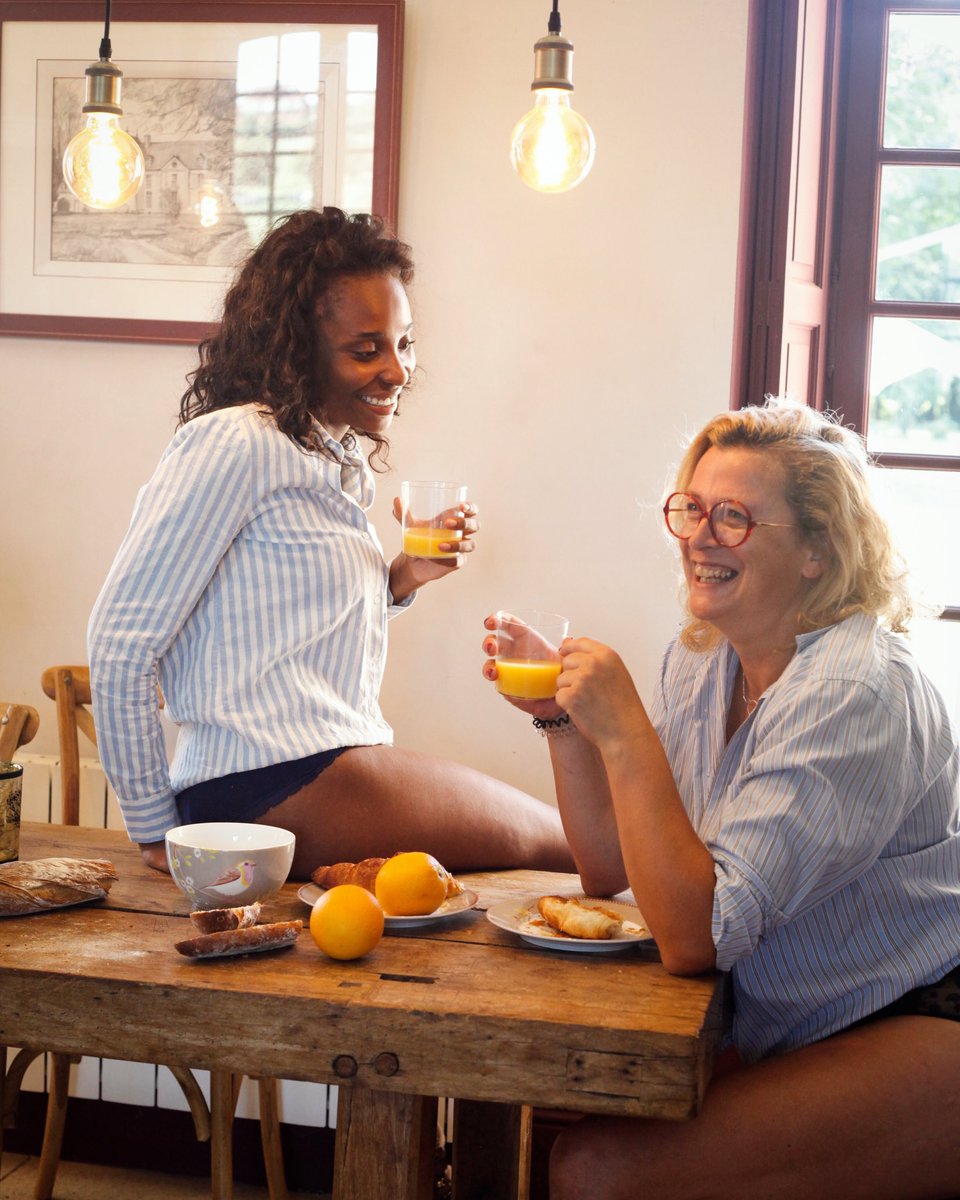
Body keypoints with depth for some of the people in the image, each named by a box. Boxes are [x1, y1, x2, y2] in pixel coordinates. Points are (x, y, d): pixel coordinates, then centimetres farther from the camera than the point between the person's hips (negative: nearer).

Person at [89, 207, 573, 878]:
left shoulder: (341, 463, 17)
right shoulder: (237, 444, -11)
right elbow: (121, 643, -14)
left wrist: (401, 580, 5)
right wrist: (155, 830, -8)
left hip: (333, 766, 9)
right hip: (272, 787, -9)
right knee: (572, 842, -7)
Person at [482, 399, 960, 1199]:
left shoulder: (856, 694, -21)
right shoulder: (701, 662, 5)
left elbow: (694, 936, -25)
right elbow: (613, 869, 7)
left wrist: (624, 732, -26)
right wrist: (561, 716, -2)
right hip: (797, 1036, 8)